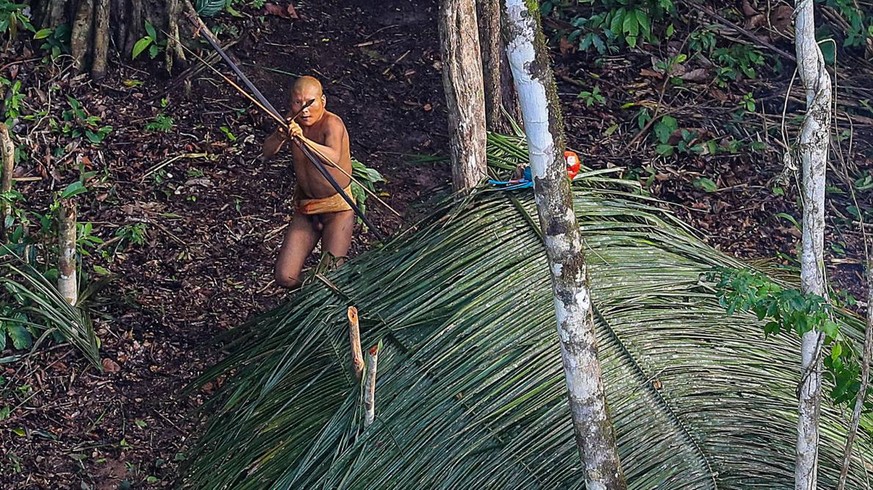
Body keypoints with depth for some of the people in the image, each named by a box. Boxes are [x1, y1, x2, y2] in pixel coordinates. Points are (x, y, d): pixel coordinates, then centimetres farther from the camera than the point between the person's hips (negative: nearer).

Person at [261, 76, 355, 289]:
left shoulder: (332, 123, -22)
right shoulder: (293, 120, -4)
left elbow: (333, 157, -42)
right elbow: (267, 152, -7)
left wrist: (303, 140, -58)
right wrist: (280, 137, -28)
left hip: (337, 206, -5)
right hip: (305, 206, 5)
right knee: (285, 278, -2)